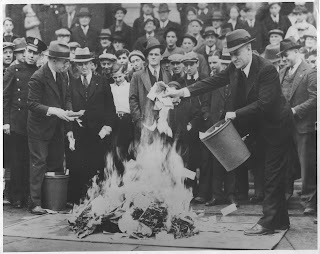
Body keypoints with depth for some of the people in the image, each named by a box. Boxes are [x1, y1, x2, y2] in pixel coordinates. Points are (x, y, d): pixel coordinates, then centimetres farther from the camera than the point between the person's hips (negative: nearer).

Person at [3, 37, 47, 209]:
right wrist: (6, 121, -7)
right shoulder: (14, 70, 0)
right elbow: (5, 97, -1)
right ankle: (17, 197, 12)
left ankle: (28, 194, 18)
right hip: (17, 123, -2)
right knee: (17, 161, 3)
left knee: (30, 161, 7)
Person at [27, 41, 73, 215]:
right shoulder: (38, 78, -19)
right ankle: (35, 203, 4)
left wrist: (68, 120, 1)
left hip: (57, 128, 7)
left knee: (58, 163, 12)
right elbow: (32, 104, -19)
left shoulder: (63, 75, 4)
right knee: (39, 164, -3)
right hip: (40, 128, -7)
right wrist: (54, 110, -29)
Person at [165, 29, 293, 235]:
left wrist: (236, 114, -27)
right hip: (258, 124, 8)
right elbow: (213, 82, -9)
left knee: (273, 176, -2)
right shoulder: (234, 68, -3)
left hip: (276, 124, -8)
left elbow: (264, 103, -29)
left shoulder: (266, 69, -25)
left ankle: (268, 223, 4)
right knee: (272, 175, 15)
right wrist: (181, 92, -18)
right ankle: (281, 220, 26)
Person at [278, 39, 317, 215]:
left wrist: (294, 110, -19)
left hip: (303, 125, -6)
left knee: (307, 165, 0)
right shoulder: (282, 73, 13)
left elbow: (314, 99, -16)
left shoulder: (309, 73, -10)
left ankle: (309, 201, 9)